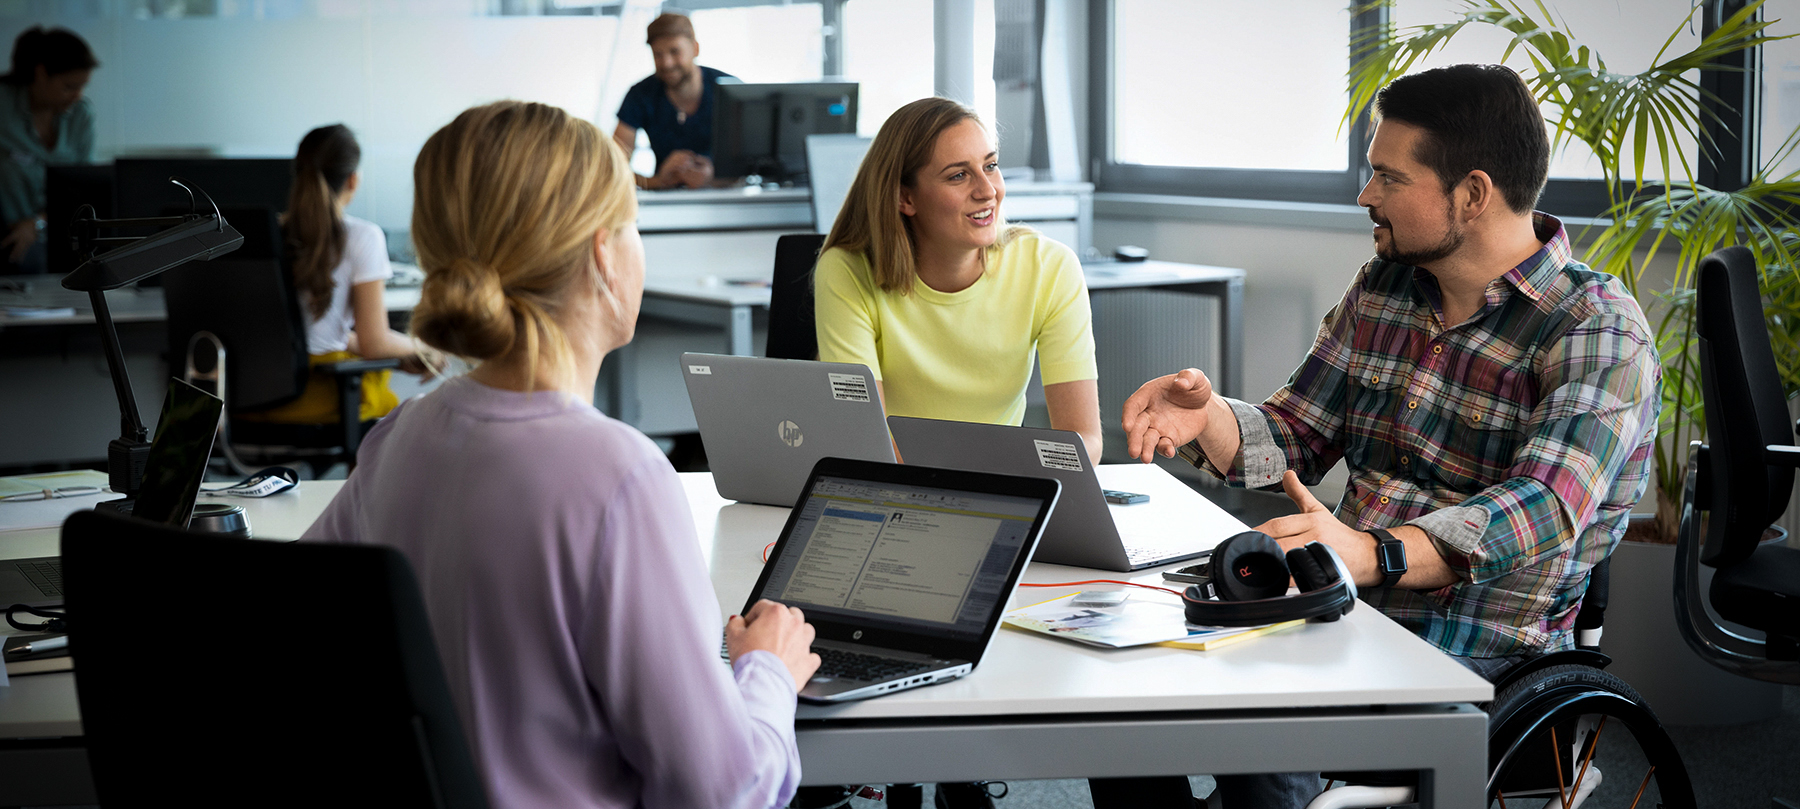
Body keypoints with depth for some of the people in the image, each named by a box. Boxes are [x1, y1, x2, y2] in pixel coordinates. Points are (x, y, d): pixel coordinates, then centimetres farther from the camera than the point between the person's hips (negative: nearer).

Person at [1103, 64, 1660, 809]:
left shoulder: (1599, 331, -12)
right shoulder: (1381, 288, 10)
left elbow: (1544, 509, -28)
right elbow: (1295, 440, 15)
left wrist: (1373, 552, -45)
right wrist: (1209, 419, -9)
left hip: (1482, 655, -7)